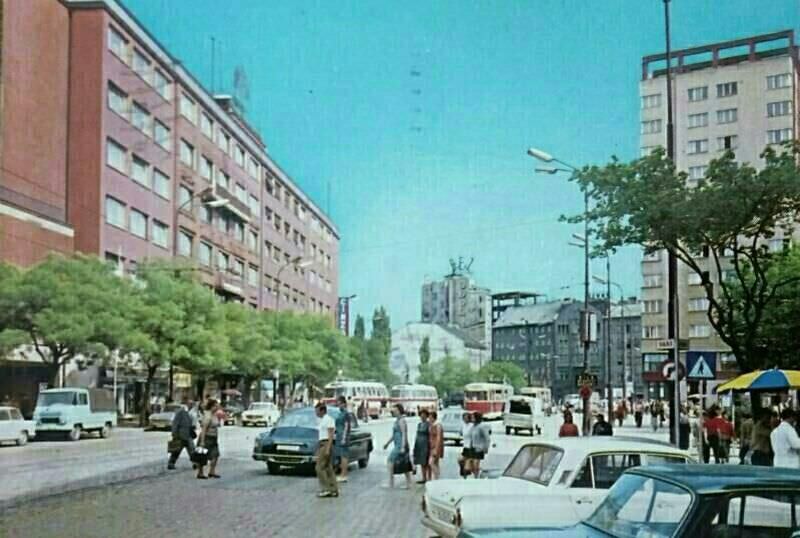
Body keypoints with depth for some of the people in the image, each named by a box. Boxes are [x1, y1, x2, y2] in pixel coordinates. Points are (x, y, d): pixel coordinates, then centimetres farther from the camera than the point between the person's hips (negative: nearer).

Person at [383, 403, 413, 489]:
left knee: (390, 461, -6)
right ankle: (408, 484, 11)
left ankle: (391, 483, -3)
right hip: (398, 445, 9)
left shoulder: (401, 421, -15)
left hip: (400, 445, -9)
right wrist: (388, 443, 29)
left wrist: (403, 447, -25)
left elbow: (404, 434, -20)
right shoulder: (397, 420, 15)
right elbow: (394, 434, 24)